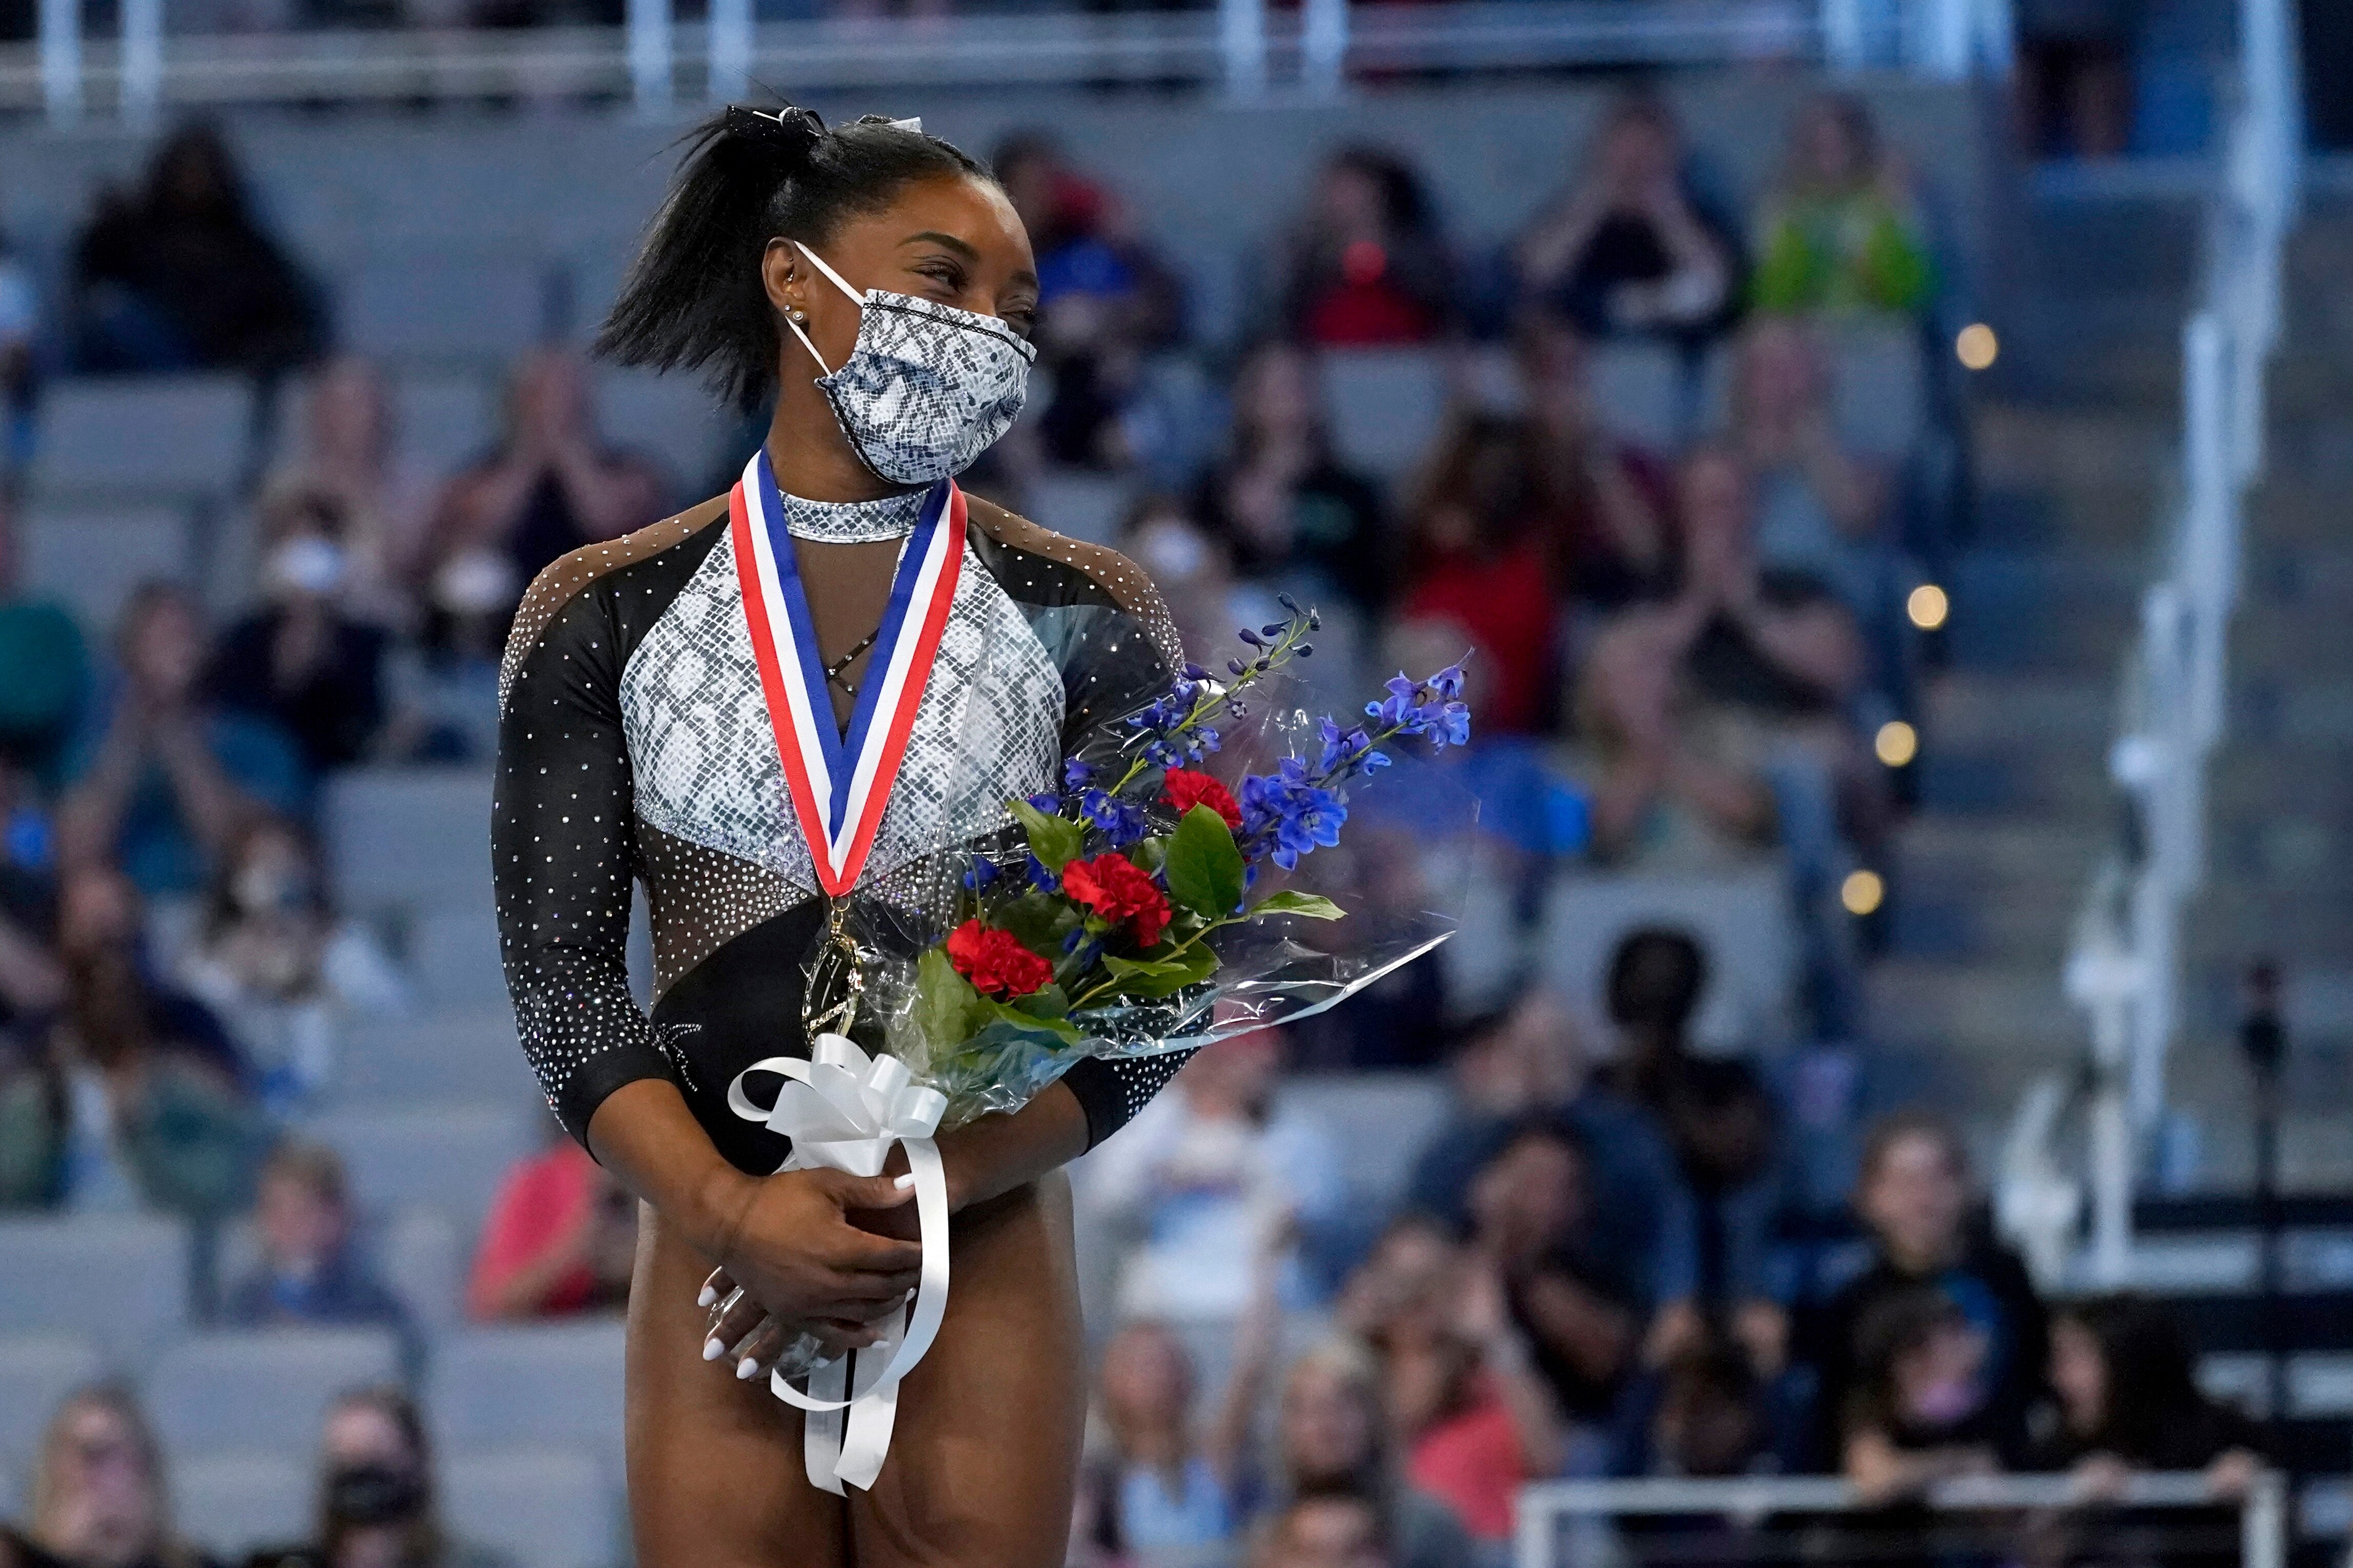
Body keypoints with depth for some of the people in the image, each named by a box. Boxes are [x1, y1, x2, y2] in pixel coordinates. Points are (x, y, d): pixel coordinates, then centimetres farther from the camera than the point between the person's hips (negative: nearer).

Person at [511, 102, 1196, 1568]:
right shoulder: (604, 617, 5)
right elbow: (560, 972, 0)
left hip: (986, 1244, 0)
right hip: (713, 1241, 0)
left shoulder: (1086, 622, 4)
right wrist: (732, 1212, -16)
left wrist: (911, 1196, -15)